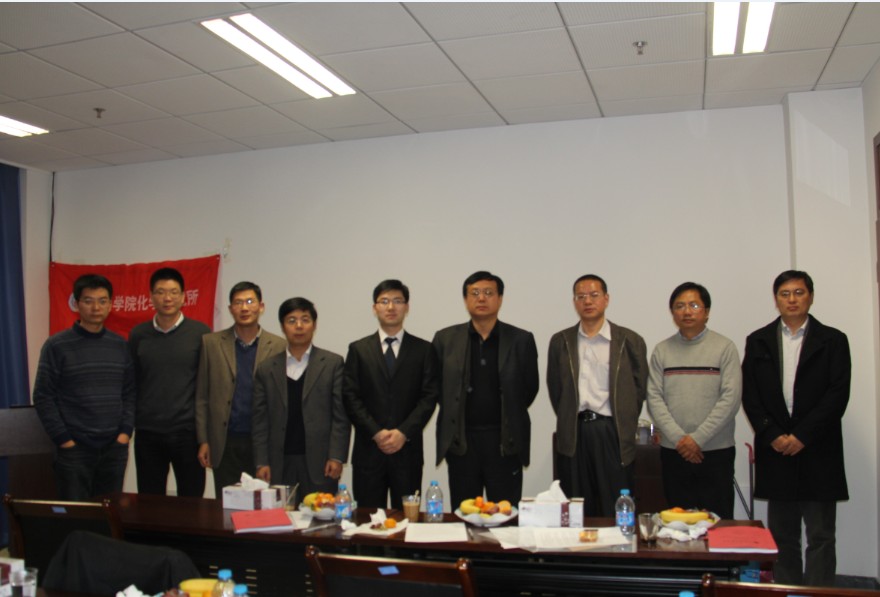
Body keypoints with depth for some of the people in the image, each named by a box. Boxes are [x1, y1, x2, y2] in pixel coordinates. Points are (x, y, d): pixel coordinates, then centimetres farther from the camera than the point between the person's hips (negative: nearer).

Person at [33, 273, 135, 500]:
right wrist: (63, 439, -9)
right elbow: (43, 397, -5)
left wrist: (126, 431, -1)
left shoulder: (120, 345, 7)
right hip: (74, 449, -3)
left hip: (115, 448, 3)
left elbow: (129, 393, 9)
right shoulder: (57, 346, -4)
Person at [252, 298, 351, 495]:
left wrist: (337, 457, -8)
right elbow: (260, 421, 8)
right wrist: (261, 462, 1)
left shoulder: (332, 363, 3)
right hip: (280, 463, 2)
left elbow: (341, 415, 0)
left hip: (319, 463, -2)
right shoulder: (266, 369, 10)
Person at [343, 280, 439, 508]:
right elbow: (350, 397, 2)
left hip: (407, 449, 0)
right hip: (368, 449, 1)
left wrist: (404, 433, -11)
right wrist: (376, 433, -9)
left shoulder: (423, 350, 7)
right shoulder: (358, 349, 8)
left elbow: (430, 396, 0)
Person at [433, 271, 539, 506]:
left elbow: (530, 388, 9)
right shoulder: (445, 339, 3)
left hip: (505, 442, -1)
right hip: (460, 441, 1)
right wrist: (457, 415, 8)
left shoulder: (521, 340, 1)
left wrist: (509, 416, 10)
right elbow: (436, 387, 9)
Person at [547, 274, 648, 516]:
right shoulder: (560, 341, 8)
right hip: (573, 435, 2)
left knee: (616, 512, 2)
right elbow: (555, 388, 13)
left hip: (613, 434, -2)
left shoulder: (630, 341, 2)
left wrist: (623, 428, 4)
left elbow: (638, 389, 6)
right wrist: (569, 423, 8)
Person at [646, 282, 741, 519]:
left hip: (716, 451, -2)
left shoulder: (724, 347, 0)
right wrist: (678, 438, -11)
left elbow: (731, 398, -7)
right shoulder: (662, 351, 7)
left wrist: (698, 438, -12)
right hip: (673, 452, 2)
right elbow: (654, 399, 1)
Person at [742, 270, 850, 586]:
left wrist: (802, 436, -11)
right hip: (775, 450, 2)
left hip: (817, 451, -2)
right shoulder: (758, 341, 9)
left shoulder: (833, 341, 4)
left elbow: (838, 395, -5)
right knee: (782, 535, 8)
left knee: (821, 536, 1)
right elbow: (750, 395, 5)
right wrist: (773, 435, -7)